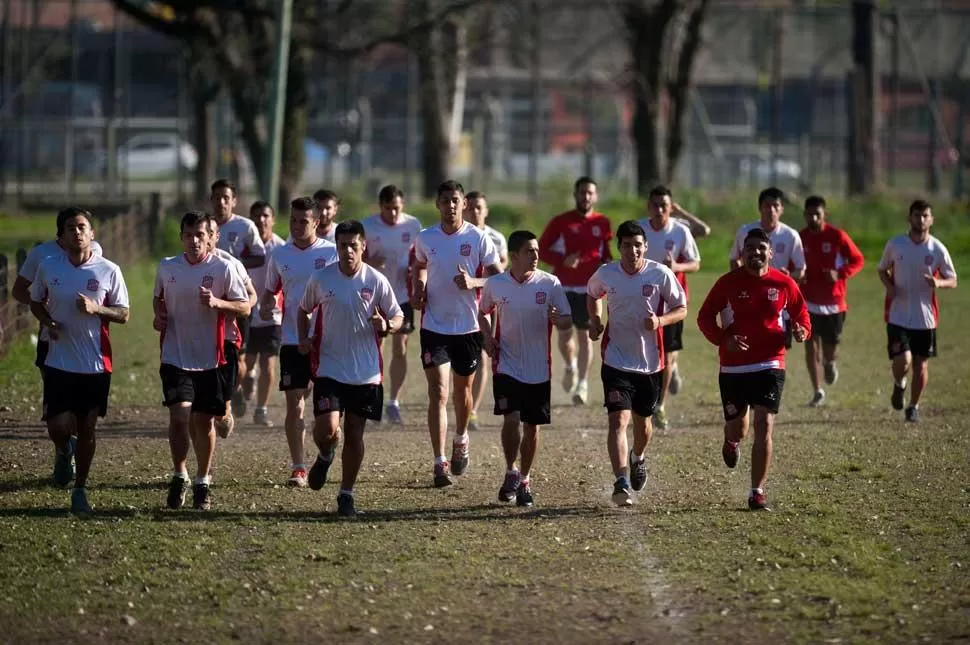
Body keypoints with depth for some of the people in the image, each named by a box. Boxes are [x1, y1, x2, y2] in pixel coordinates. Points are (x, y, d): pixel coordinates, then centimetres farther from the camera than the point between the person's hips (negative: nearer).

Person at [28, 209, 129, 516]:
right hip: (59, 362, 0)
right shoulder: (48, 267, -1)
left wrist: (96, 309, -18)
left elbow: (123, 314, 1)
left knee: (88, 428, 5)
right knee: (59, 427, -7)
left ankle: (80, 490, 20)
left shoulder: (109, 271, -4)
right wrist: (48, 322, -7)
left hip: (96, 364, 0)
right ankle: (64, 452, 30)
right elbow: (36, 302, 14)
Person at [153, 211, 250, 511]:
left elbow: (244, 307, -2)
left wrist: (217, 303, -19)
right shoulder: (167, 267, 4)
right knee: (179, 416, -14)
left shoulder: (223, 269, -5)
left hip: (210, 359, -1)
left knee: (204, 421, 7)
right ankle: (180, 476, 5)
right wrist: (158, 315, 1)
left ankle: (203, 482, 24)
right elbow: (158, 297, 22)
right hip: (175, 358, 1)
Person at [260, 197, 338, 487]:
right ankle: (298, 467, 2)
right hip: (292, 339, 2)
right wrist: (265, 307, -5)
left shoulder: (331, 253, -2)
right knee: (294, 402, -2)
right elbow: (271, 290, 17)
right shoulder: (280, 255, 6)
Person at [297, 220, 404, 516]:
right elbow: (304, 310, 16)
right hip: (330, 368, 0)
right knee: (327, 430, -15)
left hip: (366, 372, 1)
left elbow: (398, 317, 6)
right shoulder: (320, 278, -1)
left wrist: (386, 326, -17)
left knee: (354, 434, 6)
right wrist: (304, 337, -2)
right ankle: (325, 457, 21)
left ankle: (346, 494, 19)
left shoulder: (376, 281, -3)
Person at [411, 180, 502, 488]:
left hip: (468, 326, 0)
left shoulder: (478, 238, -6)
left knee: (463, 389, 17)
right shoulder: (426, 238, 1)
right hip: (434, 326, 0)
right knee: (438, 393, -10)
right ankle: (440, 464, -13)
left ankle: (461, 440, 47)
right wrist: (417, 291, 2)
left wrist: (474, 283, -22)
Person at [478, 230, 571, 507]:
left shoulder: (550, 284, -4)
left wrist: (557, 319, -22)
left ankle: (524, 481, 25)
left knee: (532, 426, 8)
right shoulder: (495, 285, -2)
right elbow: (483, 313, 16)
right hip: (507, 366, -1)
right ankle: (511, 472, 7)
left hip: (539, 369, 1)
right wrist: (487, 337, -1)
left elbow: (566, 319, 1)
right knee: (512, 419, -15)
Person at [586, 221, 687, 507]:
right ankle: (621, 484, -22)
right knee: (618, 420, -16)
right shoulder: (605, 274, -4)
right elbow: (592, 294, 19)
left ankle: (638, 459, 50)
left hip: (650, 362, 1)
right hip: (616, 362, -1)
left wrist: (660, 320, -21)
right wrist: (595, 320, 1)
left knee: (643, 420, 17)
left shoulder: (661, 274, -9)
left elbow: (681, 309, -1)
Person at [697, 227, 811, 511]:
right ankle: (731, 441, 52)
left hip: (770, 366, 0)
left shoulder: (783, 284, 0)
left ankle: (757, 493, -6)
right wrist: (723, 340, -16)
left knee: (764, 427, -12)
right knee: (737, 428, 10)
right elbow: (705, 317, 2)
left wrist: (801, 331, -12)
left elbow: (801, 314, 12)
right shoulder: (728, 283, -3)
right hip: (733, 367, 0)